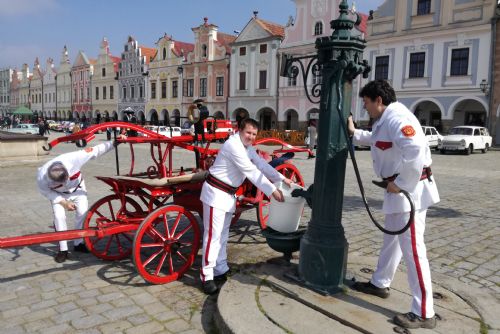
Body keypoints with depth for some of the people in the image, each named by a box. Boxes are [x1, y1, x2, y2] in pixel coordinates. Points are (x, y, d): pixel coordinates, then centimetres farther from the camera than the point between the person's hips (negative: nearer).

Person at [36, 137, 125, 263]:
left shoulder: (72, 158, -42)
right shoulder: (42, 177, -37)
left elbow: (94, 151, -37)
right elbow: (45, 191, -16)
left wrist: (114, 142, -40)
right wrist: (63, 202, -24)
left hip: (77, 188, 1)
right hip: (58, 194, -1)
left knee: (83, 213, -9)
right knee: (59, 216, -17)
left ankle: (78, 243, 10)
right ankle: (63, 250, -2)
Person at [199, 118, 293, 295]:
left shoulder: (247, 147, 8)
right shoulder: (233, 145, -22)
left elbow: (261, 164, 12)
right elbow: (252, 172, -25)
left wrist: (281, 178, 6)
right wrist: (272, 191, -24)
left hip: (229, 193, 10)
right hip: (216, 192, -10)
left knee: (223, 234, 15)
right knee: (213, 234, -8)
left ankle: (221, 270, 27)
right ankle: (207, 277, -1)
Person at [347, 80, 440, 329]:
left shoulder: (396, 118, -22)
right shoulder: (385, 119, 12)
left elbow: (416, 152, -35)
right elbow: (377, 140, 35)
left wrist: (400, 184, -26)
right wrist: (354, 133, 29)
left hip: (409, 189, -11)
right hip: (399, 189, 11)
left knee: (412, 248, -7)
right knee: (392, 239, 22)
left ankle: (424, 313, 2)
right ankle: (380, 283, 40)